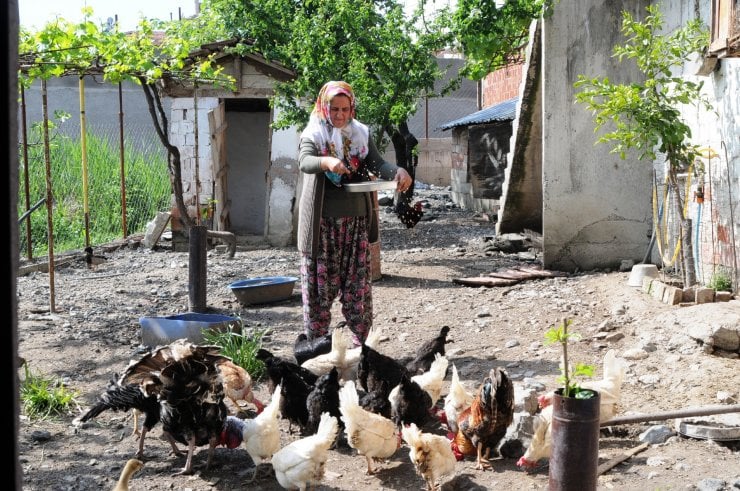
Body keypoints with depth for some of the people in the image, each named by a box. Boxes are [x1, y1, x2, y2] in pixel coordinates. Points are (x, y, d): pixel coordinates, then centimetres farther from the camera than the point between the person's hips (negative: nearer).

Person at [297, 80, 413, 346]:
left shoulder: (361, 134, 11)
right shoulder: (313, 134, 0)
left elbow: (377, 163, -1)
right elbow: (304, 161, -20)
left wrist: (398, 172, -23)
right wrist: (326, 162, -42)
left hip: (357, 220, 3)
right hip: (323, 222, -3)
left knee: (358, 284, 6)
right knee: (320, 284, 0)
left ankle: (361, 342, 14)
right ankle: (316, 342, 8)